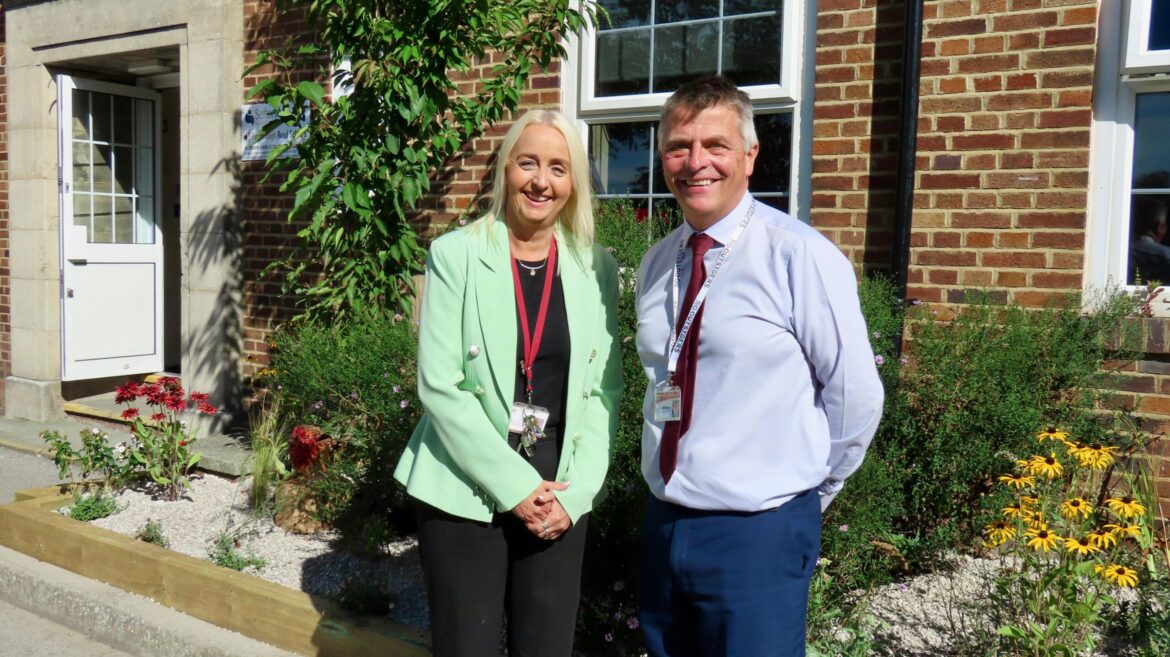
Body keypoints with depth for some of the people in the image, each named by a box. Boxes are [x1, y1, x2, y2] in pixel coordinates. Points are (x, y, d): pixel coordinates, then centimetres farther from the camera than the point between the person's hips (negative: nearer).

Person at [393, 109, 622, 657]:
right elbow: (439, 386, -10)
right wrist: (516, 486, -13)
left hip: (560, 497, 2)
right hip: (465, 493, -2)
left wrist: (573, 492, -7)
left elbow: (605, 391, 4)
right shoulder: (454, 255, -4)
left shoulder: (596, 267, 4)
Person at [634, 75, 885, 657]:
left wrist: (803, 492, 2)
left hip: (758, 536, -6)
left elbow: (855, 395, -9)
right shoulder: (655, 265, 6)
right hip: (662, 523, 6)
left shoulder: (801, 256, -14)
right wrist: (673, 502, 12)